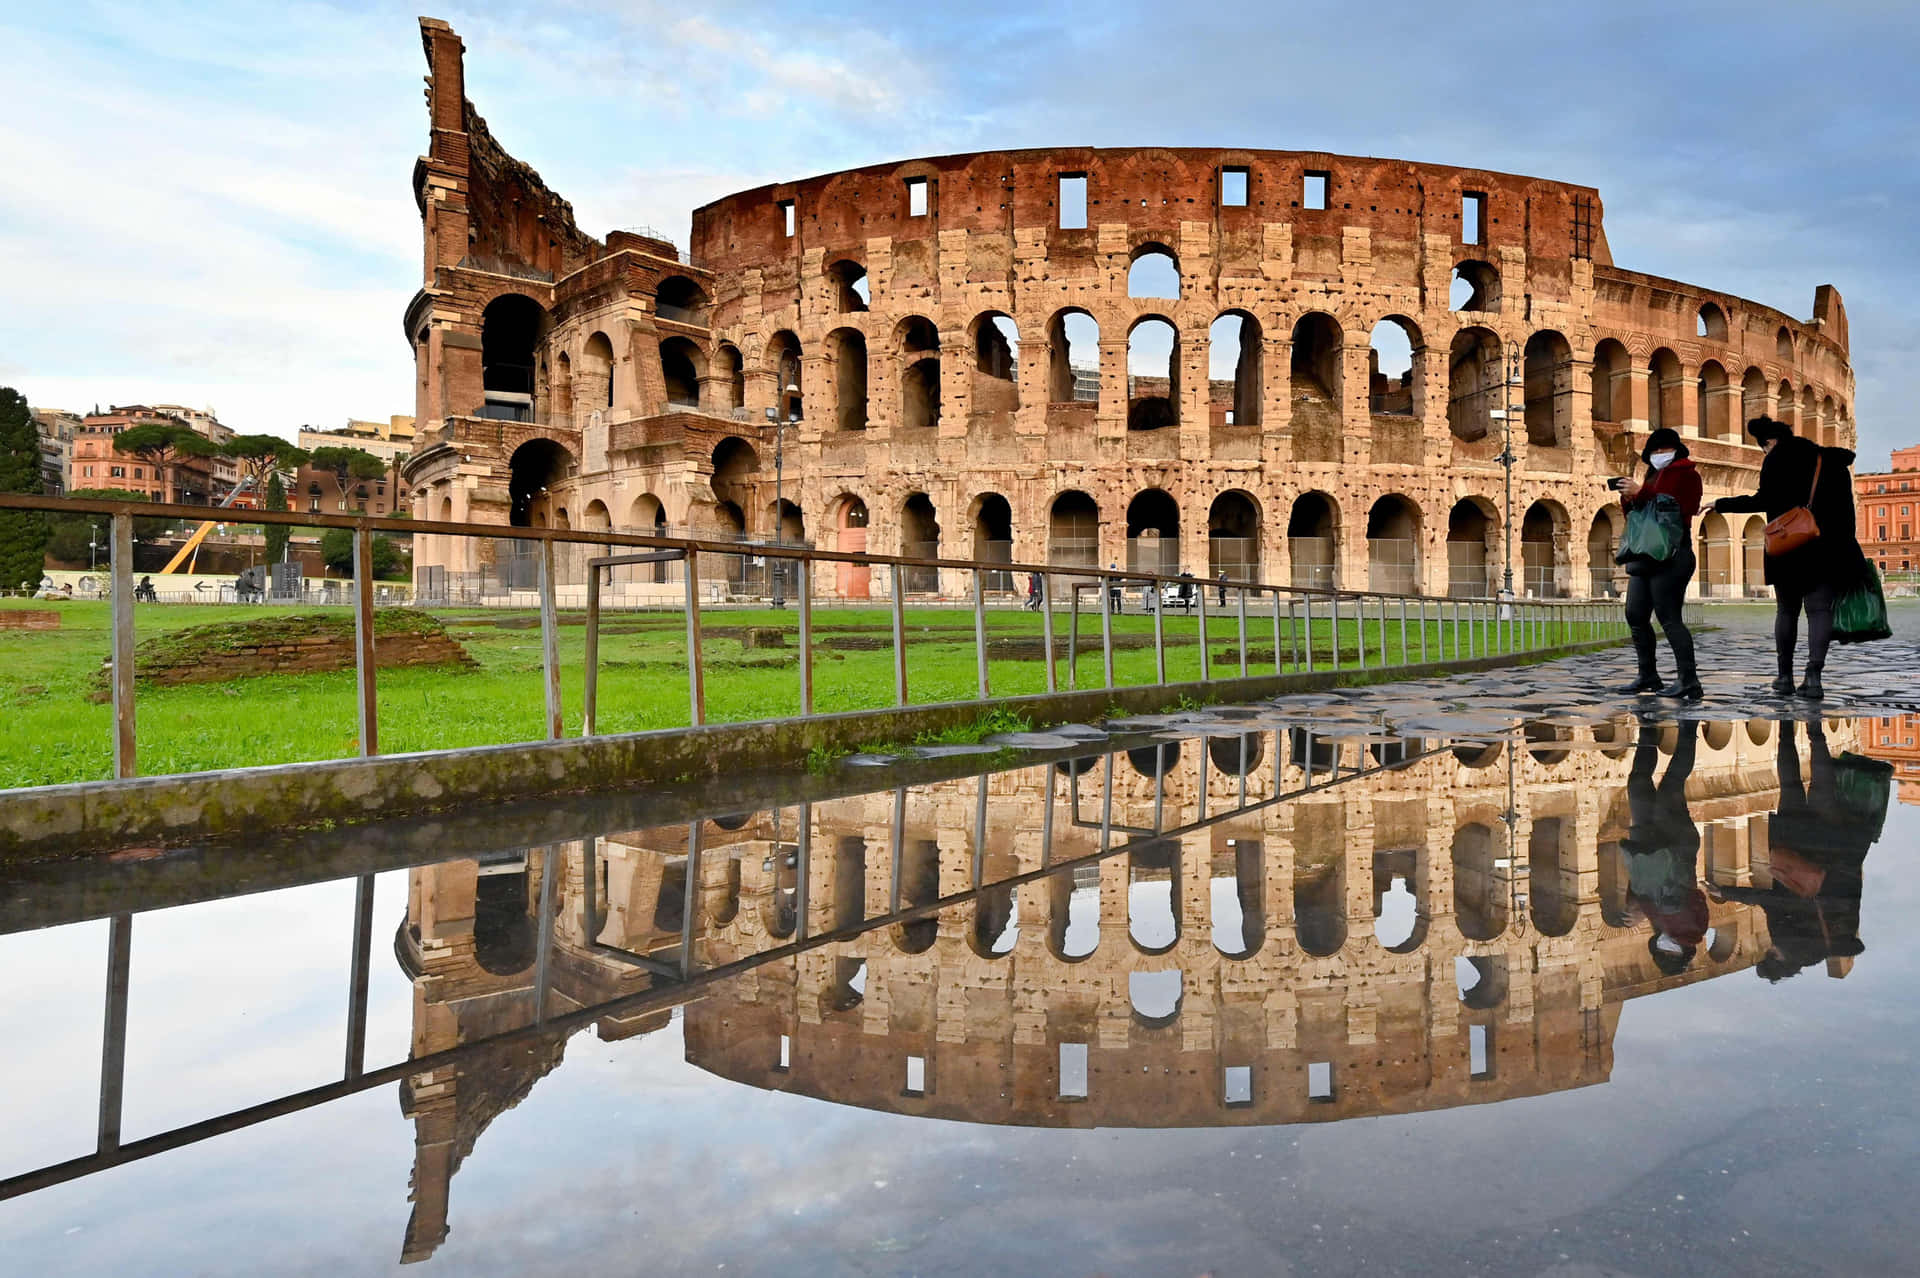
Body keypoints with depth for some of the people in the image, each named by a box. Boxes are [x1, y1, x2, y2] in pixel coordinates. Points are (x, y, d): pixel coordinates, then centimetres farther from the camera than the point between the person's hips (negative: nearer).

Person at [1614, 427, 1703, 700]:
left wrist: (1642, 494, -17)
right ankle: (1648, 676, 20)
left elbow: (1678, 506, -19)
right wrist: (1629, 500, 2)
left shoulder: (1686, 474, -2)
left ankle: (1688, 680, -11)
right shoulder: (1653, 476, 22)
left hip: (1670, 557, -9)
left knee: (1670, 618, -13)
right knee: (1636, 616, 10)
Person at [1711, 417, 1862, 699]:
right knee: (1819, 609, 0)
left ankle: (1784, 676, 11)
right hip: (1827, 547, 2)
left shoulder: (1777, 458, -1)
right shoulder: (1832, 460, 13)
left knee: (1786, 610, 9)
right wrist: (1846, 550, 15)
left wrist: (1720, 504, -5)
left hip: (1787, 548, -2)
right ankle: (1813, 675, -14)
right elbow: (1846, 508, 12)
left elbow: (1765, 501, -9)